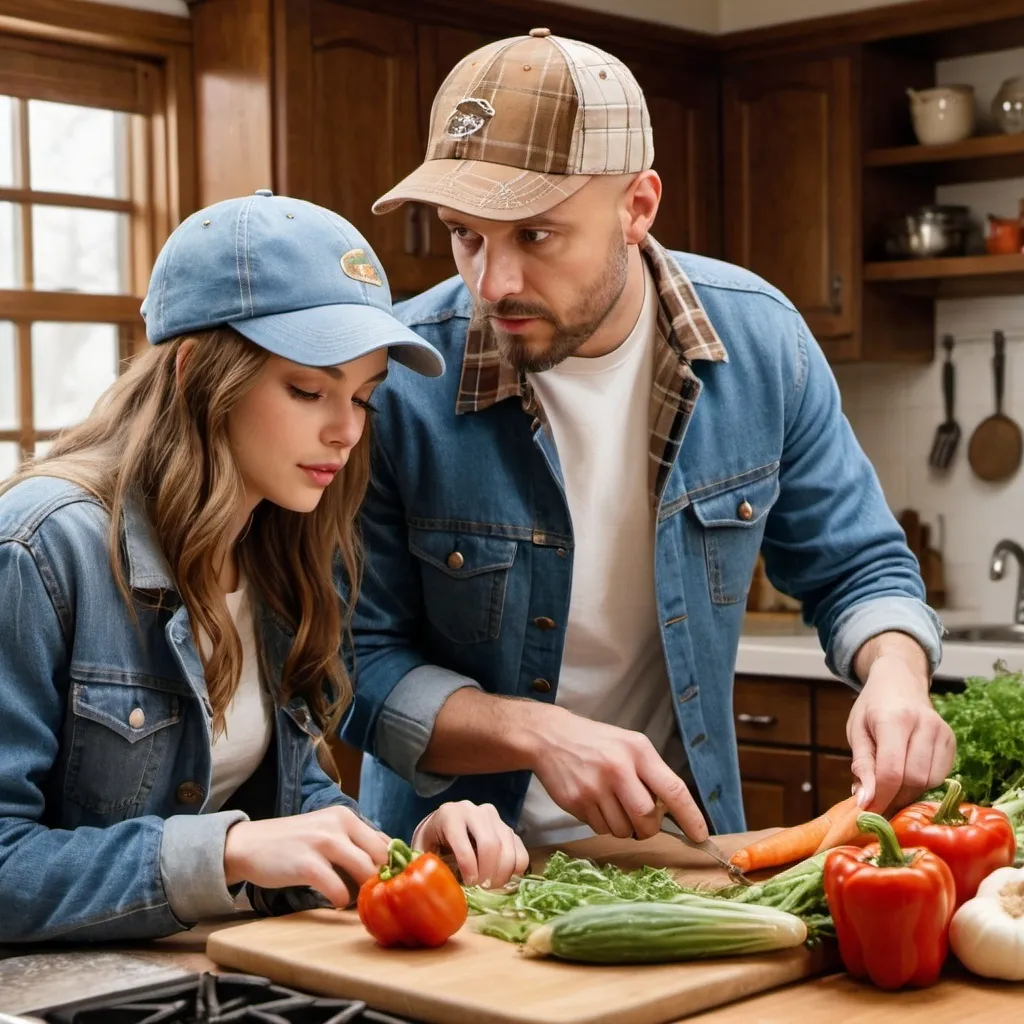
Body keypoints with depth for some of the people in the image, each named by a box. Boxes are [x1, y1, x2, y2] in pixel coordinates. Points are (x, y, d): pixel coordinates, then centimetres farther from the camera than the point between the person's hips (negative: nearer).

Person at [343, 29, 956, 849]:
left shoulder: (759, 338, -9)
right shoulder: (394, 379, -18)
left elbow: (856, 567, 3)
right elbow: (361, 663, -11)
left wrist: (895, 672, -18)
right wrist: (534, 733, -27)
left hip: (680, 846, 1)